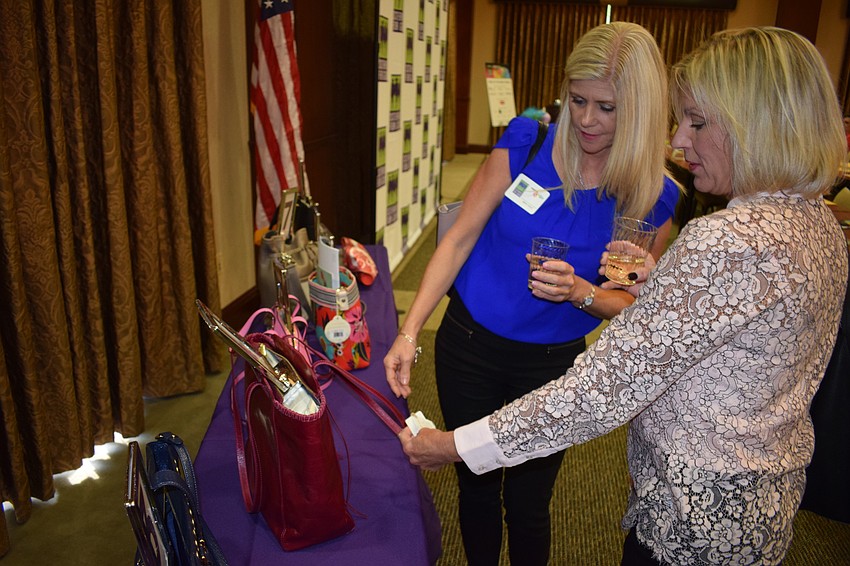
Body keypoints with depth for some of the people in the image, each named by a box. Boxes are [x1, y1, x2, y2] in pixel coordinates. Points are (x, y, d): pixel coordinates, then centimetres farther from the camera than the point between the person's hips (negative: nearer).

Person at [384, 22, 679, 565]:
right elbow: (459, 239, -8)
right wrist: (410, 330, -17)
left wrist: (581, 293, -24)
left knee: (526, 504, 13)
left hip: (552, 364, 0)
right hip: (468, 343, 1)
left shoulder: (651, 199, -9)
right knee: (476, 484, 17)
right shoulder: (525, 144, -11)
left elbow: (632, 307, -1)